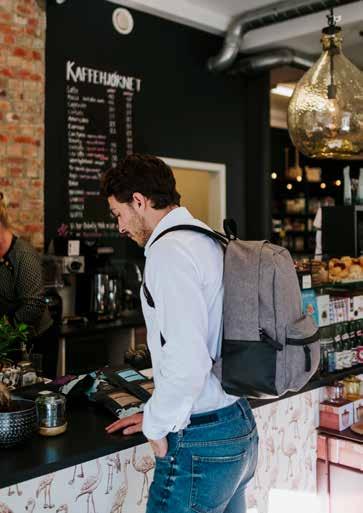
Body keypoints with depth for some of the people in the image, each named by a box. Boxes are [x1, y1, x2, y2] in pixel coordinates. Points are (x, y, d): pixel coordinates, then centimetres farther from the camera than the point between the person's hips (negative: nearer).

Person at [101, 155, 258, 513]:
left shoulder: (169, 250, -18)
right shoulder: (211, 241, 11)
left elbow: (187, 363, -26)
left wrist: (157, 426, -10)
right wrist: (158, 413, 19)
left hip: (200, 443, -9)